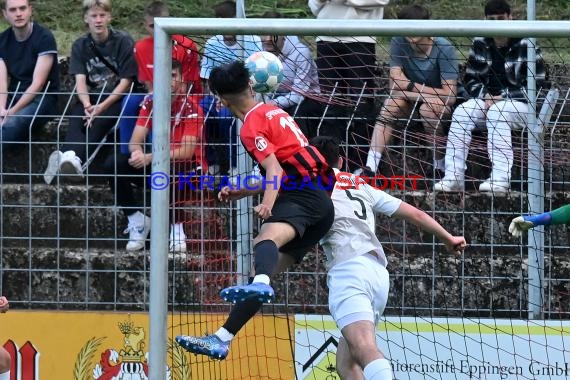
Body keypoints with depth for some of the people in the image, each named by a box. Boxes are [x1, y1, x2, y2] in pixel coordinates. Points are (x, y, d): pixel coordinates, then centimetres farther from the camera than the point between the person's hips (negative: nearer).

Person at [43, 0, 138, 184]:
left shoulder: (123, 41, -5)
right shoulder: (80, 45, 6)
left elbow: (125, 81, -8)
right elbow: (80, 80, -5)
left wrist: (102, 107, -20)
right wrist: (87, 105, -26)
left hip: (116, 97, -4)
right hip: (91, 97, 4)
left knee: (98, 122, -35)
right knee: (76, 118, -30)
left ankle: (73, 159, -60)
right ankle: (71, 158, -57)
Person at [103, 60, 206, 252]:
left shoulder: (190, 105, -16)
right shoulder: (150, 103, -1)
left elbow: (187, 151, -25)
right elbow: (135, 141, -5)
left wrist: (150, 158, -36)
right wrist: (137, 153, -31)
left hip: (187, 167, -5)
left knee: (171, 170, -40)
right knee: (114, 164, -15)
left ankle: (177, 227, -21)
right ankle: (137, 220, -5)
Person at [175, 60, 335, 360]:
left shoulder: (253, 125, -3)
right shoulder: (274, 111, 25)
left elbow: (276, 170, -17)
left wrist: (267, 205, -32)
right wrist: (244, 191, 39)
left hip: (303, 198, -10)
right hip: (320, 200, 10)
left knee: (267, 237, -38)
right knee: (267, 269, 9)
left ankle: (260, 284, -71)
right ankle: (222, 339, 9)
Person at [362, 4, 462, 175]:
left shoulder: (444, 49, -23)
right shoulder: (399, 43, -15)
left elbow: (450, 95, -26)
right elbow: (396, 84, -19)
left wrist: (411, 86, -25)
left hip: (441, 101, -3)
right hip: (412, 98, 3)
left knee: (428, 109, -35)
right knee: (391, 103, -27)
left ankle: (441, 167, -19)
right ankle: (370, 168, -33)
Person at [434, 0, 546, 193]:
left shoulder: (525, 45, -11)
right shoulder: (480, 44, 4)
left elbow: (536, 85, -12)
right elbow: (471, 80, 9)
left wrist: (503, 98, -19)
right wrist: (485, 96, -12)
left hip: (522, 105, -5)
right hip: (488, 99, 5)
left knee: (496, 113, -36)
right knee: (461, 113, -22)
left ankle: (500, 179, -42)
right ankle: (454, 177, -26)